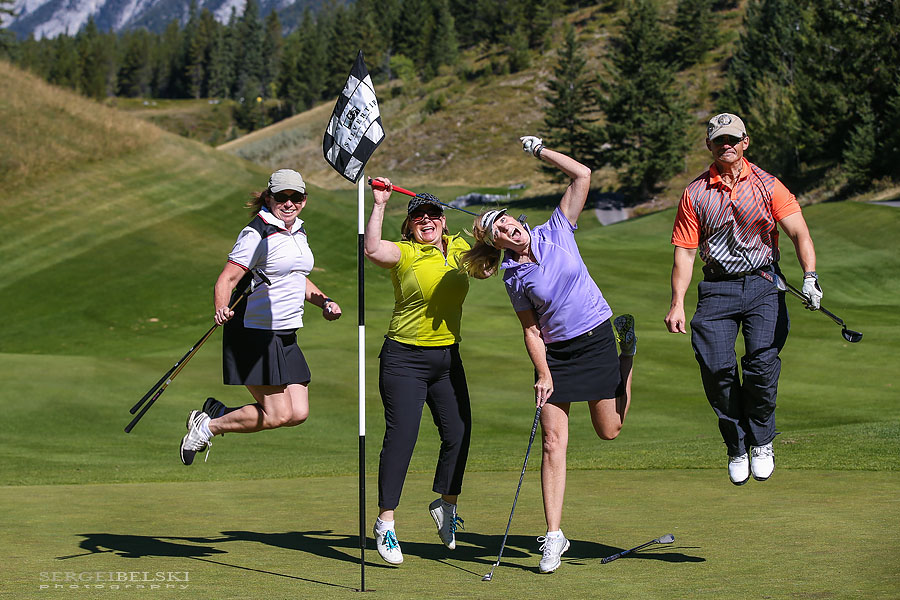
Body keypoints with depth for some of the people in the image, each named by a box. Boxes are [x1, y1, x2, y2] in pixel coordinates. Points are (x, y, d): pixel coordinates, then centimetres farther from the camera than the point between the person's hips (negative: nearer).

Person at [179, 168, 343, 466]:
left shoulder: (298, 231, 12)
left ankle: (218, 413, 15)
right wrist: (222, 309, -36)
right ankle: (208, 426, 7)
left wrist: (324, 301, 13)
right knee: (278, 415, -12)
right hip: (256, 333, -8)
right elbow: (227, 279, -17)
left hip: (287, 335, 9)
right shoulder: (257, 234, -13)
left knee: (299, 414, 0)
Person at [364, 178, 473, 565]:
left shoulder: (458, 248, 8)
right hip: (405, 358, -5)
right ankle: (385, 521, 0)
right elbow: (373, 249, -31)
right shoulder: (404, 254, -9)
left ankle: (446, 504, 29)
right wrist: (379, 206, -31)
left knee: (459, 433, 5)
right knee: (401, 436, -9)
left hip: (448, 358, 6)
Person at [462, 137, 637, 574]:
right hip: (555, 353, 0)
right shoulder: (514, 278, -5)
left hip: (596, 339, 0)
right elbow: (531, 329, -1)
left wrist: (539, 150, -10)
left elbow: (582, 175, -12)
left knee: (609, 430, 6)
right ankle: (553, 536, -2)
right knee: (553, 442, -7)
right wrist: (543, 374, -11)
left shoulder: (556, 232, -5)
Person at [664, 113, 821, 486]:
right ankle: (736, 448, 6)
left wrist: (810, 276, -23)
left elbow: (798, 232, -6)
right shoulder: (695, 194, 7)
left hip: (763, 284, -1)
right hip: (717, 289, 1)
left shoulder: (767, 186, 4)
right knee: (717, 367, -14)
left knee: (762, 364, -16)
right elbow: (684, 253, 5)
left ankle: (762, 442, 7)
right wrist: (677, 304, -5)